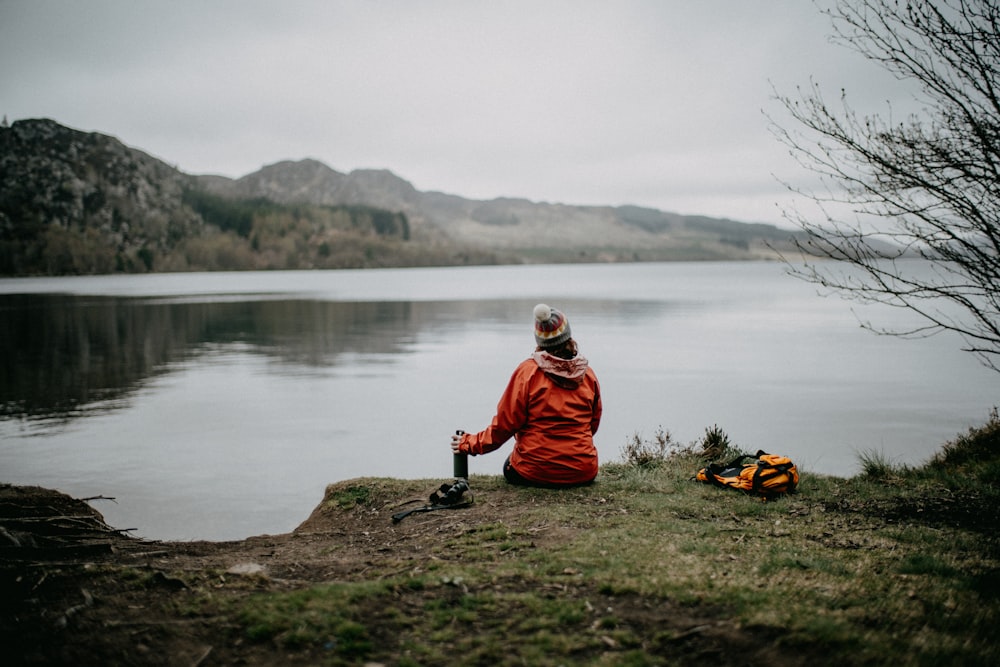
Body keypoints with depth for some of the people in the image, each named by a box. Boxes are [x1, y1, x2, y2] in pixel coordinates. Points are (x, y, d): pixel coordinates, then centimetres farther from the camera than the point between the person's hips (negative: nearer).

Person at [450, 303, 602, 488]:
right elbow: (593, 424, 10)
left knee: (510, 467, 29)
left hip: (535, 472, -3)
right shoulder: (588, 373, -1)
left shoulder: (527, 370, -12)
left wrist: (469, 443, 4)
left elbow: (506, 423, -9)